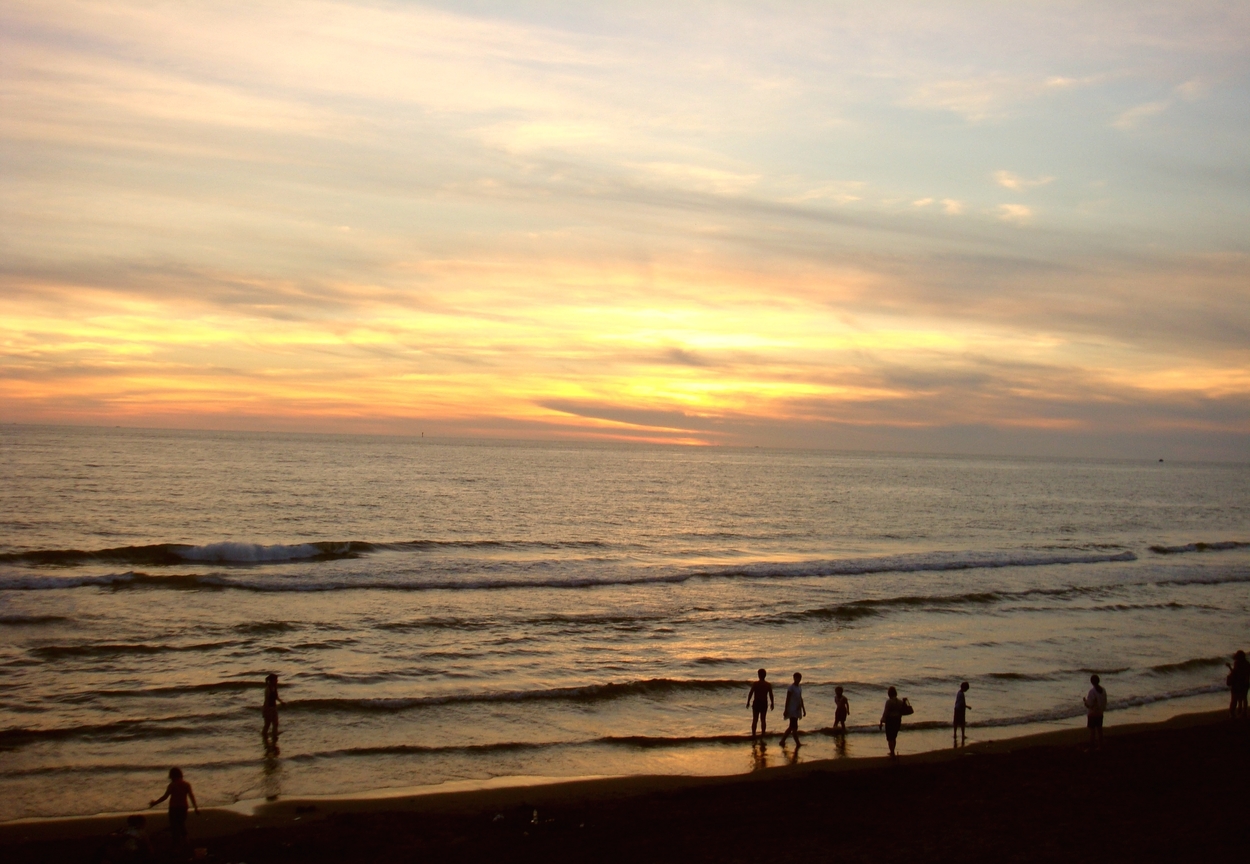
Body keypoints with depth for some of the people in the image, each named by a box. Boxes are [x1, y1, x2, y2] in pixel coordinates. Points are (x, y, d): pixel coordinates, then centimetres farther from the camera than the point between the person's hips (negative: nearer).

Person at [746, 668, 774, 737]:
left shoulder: (755, 684, -10)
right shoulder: (768, 685, -3)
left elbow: (750, 693, -10)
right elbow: (771, 695, -1)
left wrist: (748, 702, 0)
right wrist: (772, 703, 11)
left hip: (756, 703, -2)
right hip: (764, 703, 2)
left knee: (755, 720, 5)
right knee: (763, 720, 11)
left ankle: (753, 734, 2)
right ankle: (763, 734, 12)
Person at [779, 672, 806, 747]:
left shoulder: (799, 688, 15)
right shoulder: (791, 688, -9)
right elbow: (787, 699, -12)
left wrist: (803, 710, 18)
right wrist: (786, 710, -15)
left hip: (797, 710, 9)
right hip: (792, 710, -9)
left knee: (791, 727, 9)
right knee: (794, 727, -8)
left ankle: (782, 741, 14)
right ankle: (797, 743, -8)